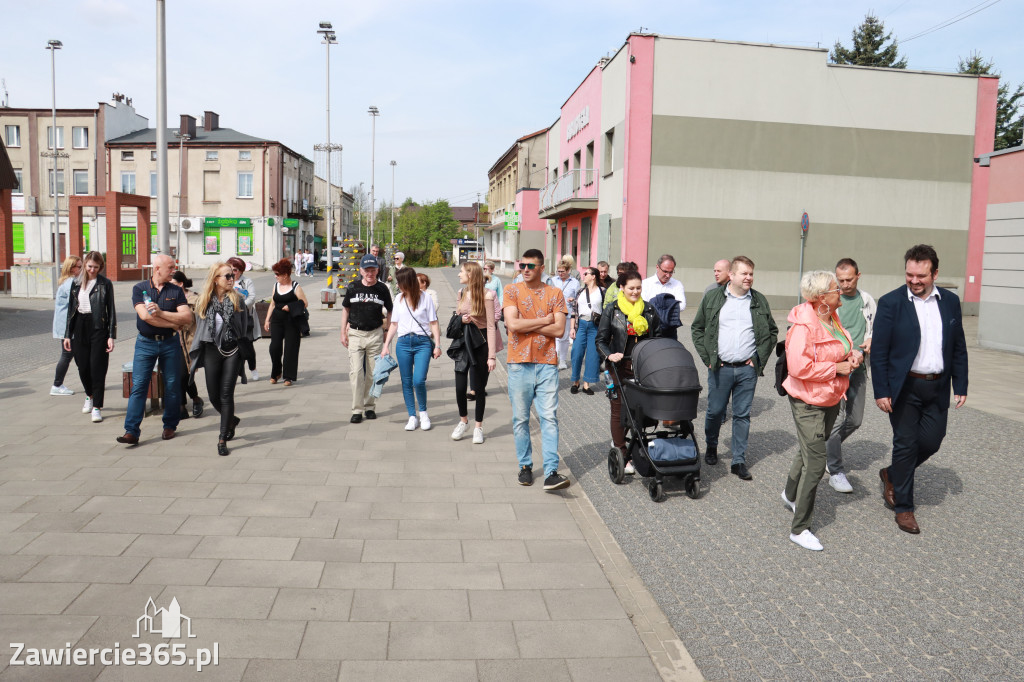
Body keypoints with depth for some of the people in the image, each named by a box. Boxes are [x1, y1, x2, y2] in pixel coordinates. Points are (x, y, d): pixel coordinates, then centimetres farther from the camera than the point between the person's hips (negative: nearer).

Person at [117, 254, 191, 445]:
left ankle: (170, 425, 21)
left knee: (172, 386, 6)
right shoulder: (139, 288, 0)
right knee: (138, 386, -5)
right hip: (146, 343, -1)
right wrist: (173, 323, -9)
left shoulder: (176, 291, 4)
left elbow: (187, 317, -6)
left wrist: (161, 313, -15)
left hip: (170, 343, 2)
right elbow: (145, 316, -14)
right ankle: (131, 432, -5)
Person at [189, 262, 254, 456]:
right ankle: (232, 420, 37)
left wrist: (244, 351, -2)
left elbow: (245, 327, 3)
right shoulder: (204, 301, 4)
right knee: (213, 396, 7)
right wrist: (196, 357, 11)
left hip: (232, 351, -2)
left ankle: (222, 439, 2)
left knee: (226, 394, -5)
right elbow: (199, 328, 11)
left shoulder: (237, 299, 0)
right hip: (211, 351, 2)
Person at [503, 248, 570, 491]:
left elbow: (559, 329, -6)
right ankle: (525, 466, 22)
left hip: (547, 364, 0)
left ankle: (551, 473, -6)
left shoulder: (555, 293, 5)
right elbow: (512, 324, -12)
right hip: (519, 364, 0)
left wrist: (526, 324, -9)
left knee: (549, 418, -5)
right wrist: (544, 320, -6)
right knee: (520, 419, 8)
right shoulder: (512, 291, 3)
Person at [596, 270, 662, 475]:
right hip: (619, 367, -3)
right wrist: (609, 355, -19)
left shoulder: (649, 310, 10)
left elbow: (658, 337, 16)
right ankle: (622, 456, 11)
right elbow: (601, 340, -1)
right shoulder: (612, 309, 1)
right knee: (619, 410, 1)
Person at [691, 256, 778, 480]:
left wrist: (760, 358, 5)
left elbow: (772, 332, 15)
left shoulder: (759, 301, 7)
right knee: (715, 411, 7)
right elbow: (697, 328, 8)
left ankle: (739, 461, 12)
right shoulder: (713, 298, 3)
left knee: (742, 415, 5)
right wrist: (707, 356, -1)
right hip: (720, 367, -1)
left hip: (748, 369, 1)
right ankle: (711, 447, 32)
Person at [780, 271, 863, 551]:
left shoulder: (833, 318, 4)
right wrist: (837, 368, -22)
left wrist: (853, 354, 0)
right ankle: (799, 528, 4)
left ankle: (791, 495, 51)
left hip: (831, 400, 9)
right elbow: (798, 366, -31)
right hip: (809, 403, -9)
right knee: (815, 465, -7)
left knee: (808, 452, 26)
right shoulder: (804, 325, -24)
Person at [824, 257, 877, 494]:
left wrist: (871, 341, -3)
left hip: (858, 367, 6)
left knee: (854, 420, 12)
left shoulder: (867, 301, 8)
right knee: (836, 419, -6)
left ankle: (826, 450, 36)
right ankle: (836, 471, 6)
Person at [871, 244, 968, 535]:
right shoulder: (891, 303, -8)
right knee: (906, 444, 4)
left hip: (937, 388, 4)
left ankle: (892, 475, 33)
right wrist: (881, 391, -11)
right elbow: (879, 351, -8)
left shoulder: (950, 301, 4)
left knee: (931, 441, 6)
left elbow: (959, 347, 9)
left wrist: (960, 386, 6)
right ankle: (904, 507, 18)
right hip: (905, 388, -4)